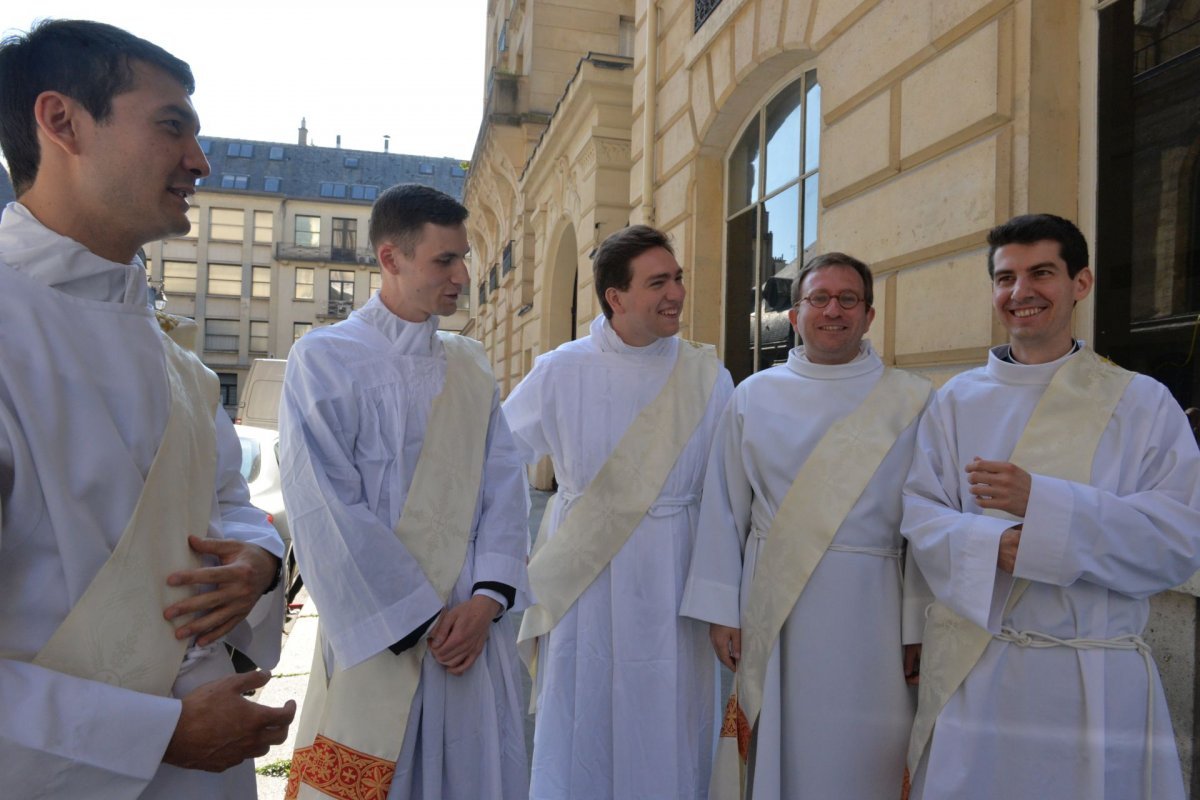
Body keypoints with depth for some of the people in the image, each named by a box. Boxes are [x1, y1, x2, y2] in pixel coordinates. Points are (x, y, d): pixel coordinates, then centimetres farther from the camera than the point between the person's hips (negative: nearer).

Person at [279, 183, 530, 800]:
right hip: (377, 634, -4)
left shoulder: (471, 365, 8)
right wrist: (418, 621, -12)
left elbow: (504, 484, 5)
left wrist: (488, 597, -8)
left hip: (474, 626, 4)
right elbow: (327, 513, -11)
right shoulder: (325, 359, -6)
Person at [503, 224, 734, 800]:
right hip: (582, 586, 0)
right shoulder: (562, 372, -4)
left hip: (671, 591, 1)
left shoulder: (707, 377, -1)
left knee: (664, 739, 12)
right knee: (578, 740, 10)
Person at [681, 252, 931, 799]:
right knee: (777, 753, 12)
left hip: (868, 610, -1)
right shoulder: (754, 396, 4)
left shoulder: (911, 401, 1)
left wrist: (917, 626, -4)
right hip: (772, 606, 1)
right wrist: (721, 610, 1)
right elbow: (725, 508, 4)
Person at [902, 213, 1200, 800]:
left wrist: (1041, 504, -22)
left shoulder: (1143, 404, 1)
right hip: (969, 671, 1)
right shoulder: (958, 400, 5)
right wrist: (993, 545, -23)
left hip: (1094, 682, -1)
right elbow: (919, 516, -2)